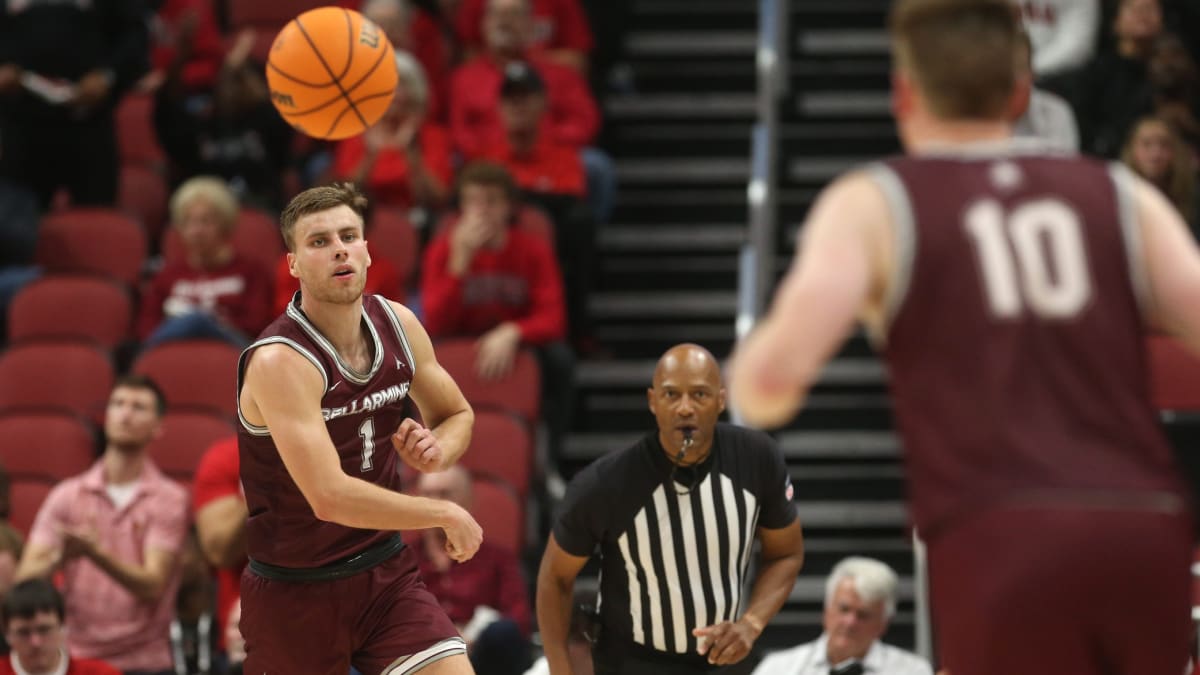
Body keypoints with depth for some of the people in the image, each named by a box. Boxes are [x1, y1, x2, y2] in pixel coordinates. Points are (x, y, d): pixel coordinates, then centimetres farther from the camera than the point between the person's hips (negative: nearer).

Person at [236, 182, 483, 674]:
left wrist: (437, 451, -8)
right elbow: (330, 497, -32)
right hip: (297, 592, -5)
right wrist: (447, 515, -21)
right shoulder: (279, 361, -23)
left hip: (388, 575, 5)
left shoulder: (397, 324, -2)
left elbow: (458, 415, 16)